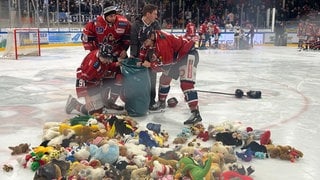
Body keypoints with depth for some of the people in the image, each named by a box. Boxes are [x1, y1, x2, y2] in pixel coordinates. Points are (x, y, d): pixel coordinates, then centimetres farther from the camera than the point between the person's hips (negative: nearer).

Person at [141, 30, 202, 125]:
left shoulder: (163, 41, -27)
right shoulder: (156, 41, 2)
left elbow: (167, 62, -25)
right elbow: (160, 56, 11)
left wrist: (150, 65, -19)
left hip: (188, 54, -10)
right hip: (177, 57, 10)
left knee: (186, 83, -23)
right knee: (165, 78, 17)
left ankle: (195, 113, -25)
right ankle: (161, 102, 37)